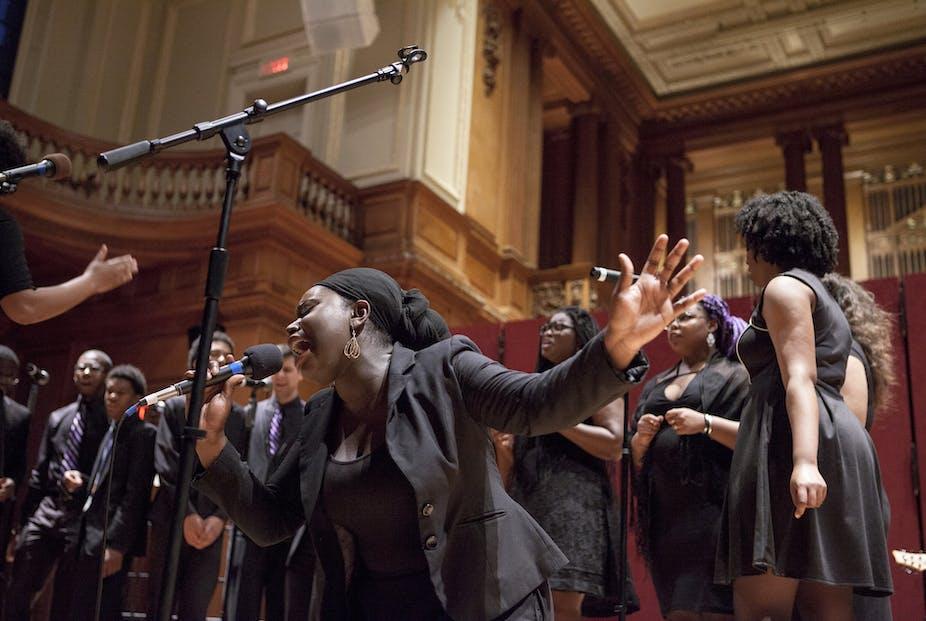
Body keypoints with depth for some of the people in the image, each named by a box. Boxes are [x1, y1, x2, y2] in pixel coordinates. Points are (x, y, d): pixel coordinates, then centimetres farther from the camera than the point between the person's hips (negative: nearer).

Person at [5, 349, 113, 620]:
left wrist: (86, 482, -20)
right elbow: (40, 471, 16)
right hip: (47, 509, 6)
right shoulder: (58, 418, 15)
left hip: (87, 516, -5)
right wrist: (24, 516, 12)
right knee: (17, 593, 6)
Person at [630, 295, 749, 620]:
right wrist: (642, 438, -1)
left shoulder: (735, 375, 3)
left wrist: (706, 424, -19)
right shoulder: (655, 386, 19)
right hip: (663, 517, 5)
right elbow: (635, 459, 20)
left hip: (712, 512, -5)